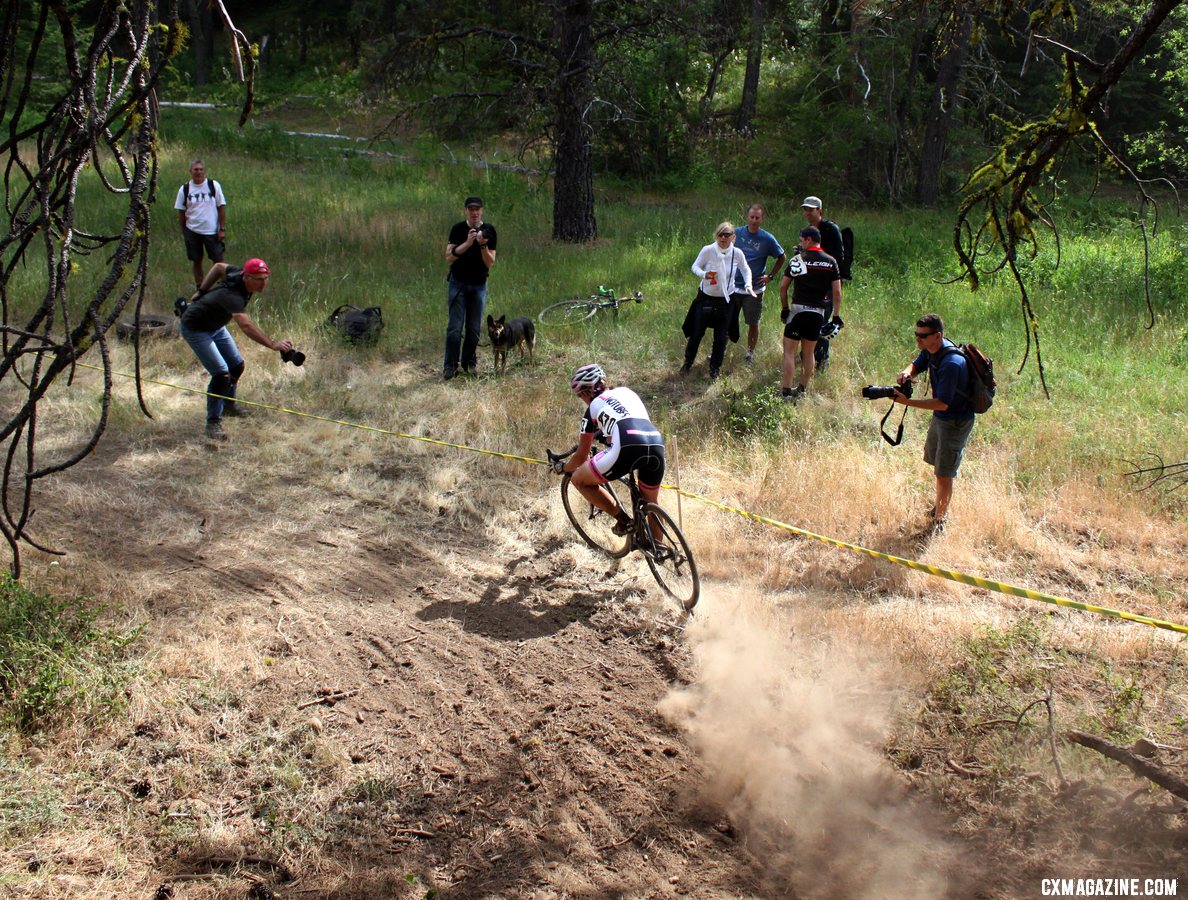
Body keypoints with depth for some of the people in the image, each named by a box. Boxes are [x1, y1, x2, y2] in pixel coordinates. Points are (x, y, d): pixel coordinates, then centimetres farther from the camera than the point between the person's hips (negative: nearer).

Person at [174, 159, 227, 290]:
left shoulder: (214, 185, -3)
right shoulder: (184, 189, 1)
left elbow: (221, 207, -1)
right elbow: (181, 212, 7)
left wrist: (222, 229, -5)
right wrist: (183, 232, 6)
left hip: (212, 231, -2)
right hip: (192, 231, 2)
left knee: (218, 260, -1)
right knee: (196, 261, 9)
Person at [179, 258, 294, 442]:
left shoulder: (240, 273, -15)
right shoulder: (232, 296, -41)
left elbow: (219, 266, 5)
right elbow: (246, 326, -55)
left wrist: (201, 292, 8)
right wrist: (272, 344, -65)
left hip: (215, 326, 9)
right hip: (195, 328, -9)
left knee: (236, 365, 16)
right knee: (221, 373, -20)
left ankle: (228, 405, 39)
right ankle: (213, 423, -9)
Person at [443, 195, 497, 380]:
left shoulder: (489, 230, -3)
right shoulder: (458, 229, -6)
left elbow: (490, 263, -7)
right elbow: (449, 257, -15)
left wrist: (483, 245, -24)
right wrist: (468, 243, -26)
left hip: (479, 285, 2)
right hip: (458, 283, -2)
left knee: (474, 328, 5)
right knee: (455, 327, -6)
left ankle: (469, 363, 16)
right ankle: (450, 366, -1)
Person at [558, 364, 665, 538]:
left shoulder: (593, 408, 20)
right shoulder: (627, 391, 32)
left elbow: (581, 456, 25)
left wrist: (563, 469, 44)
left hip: (628, 448, -6)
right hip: (657, 445, 6)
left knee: (579, 479, 15)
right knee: (651, 504, 29)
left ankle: (623, 519, 10)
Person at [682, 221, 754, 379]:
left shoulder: (737, 253, -11)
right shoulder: (707, 250, -17)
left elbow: (746, 270, 6)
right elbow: (695, 266, -5)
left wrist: (748, 285, -11)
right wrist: (704, 274, -27)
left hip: (726, 300, 1)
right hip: (706, 297, -1)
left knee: (721, 337, 8)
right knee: (696, 333, 8)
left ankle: (714, 368, 27)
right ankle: (688, 362, 31)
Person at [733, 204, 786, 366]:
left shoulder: (768, 239, -6)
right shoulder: (737, 234, -1)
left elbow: (782, 258, 8)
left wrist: (770, 276, 2)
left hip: (754, 289, -1)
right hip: (733, 286, 1)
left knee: (753, 323, 8)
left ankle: (750, 353, 23)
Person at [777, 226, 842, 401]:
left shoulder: (798, 259, -2)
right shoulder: (831, 262, 5)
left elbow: (783, 286, -1)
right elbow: (837, 292, 2)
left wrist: (784, 309, 9)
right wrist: (837, 316, 9)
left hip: (798, 309, -3)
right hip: (818, 313, 4)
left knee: (789, 351, 0)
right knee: (809, 353, 15)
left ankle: (785, 392, -7)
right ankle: (802, 390, 23)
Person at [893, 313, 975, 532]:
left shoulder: (952, 363, -33)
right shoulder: (931, 350, -7)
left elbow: (942, 403, -32)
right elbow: (916, 365, 11)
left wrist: (908, 402, -33)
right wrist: (906, 373, -14)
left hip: (956, 422, -9)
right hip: (940, 417, 9)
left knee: (944, 474, -1)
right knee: (937, 463, 25)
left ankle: (939, 520, 14)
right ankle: (939, 506, 44)